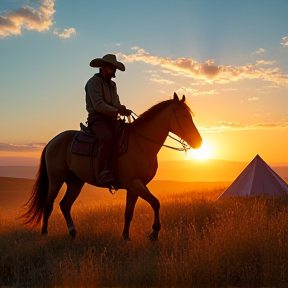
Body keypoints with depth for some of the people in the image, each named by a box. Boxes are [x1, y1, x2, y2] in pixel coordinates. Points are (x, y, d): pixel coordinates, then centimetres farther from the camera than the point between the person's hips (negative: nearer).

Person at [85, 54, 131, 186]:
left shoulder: (112, 84, 21)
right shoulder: (94, 82, -5)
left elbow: (116, 103, 22)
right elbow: (98, 105, -17)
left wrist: (121, 108, -2)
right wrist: (117, 111, -23)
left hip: (111, 120, 9)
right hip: (97, 119, -9)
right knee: (108, 138, -34)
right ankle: (103, 175, -39)